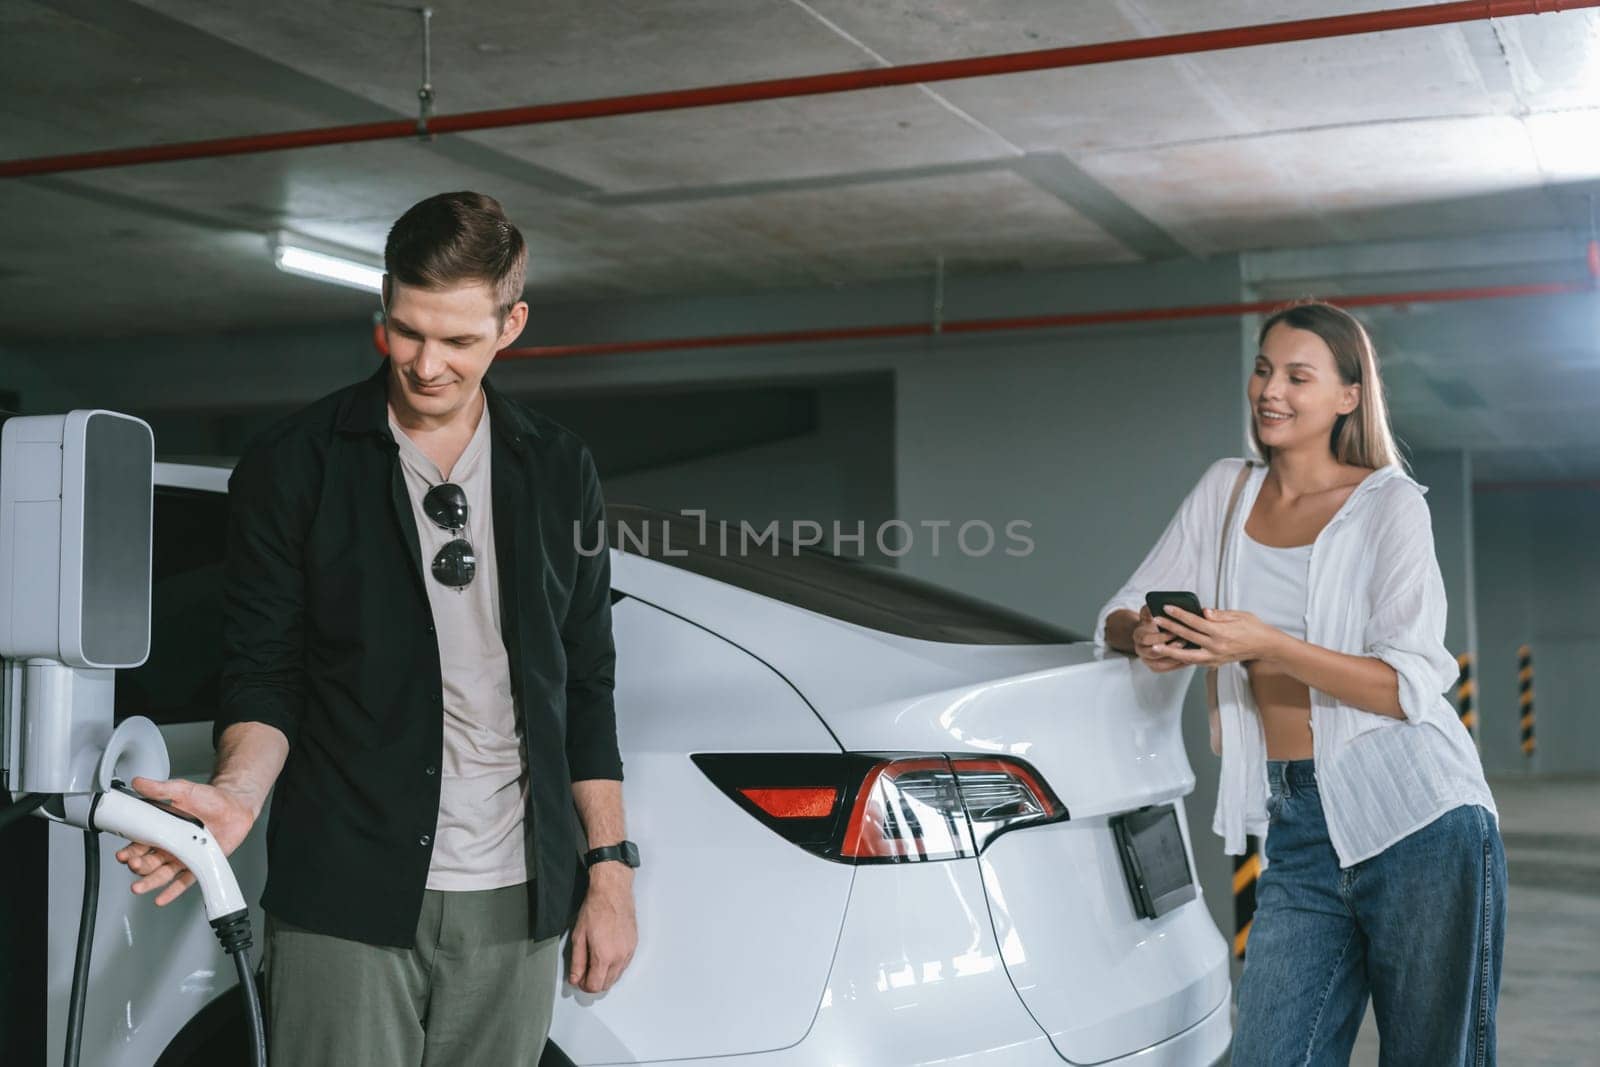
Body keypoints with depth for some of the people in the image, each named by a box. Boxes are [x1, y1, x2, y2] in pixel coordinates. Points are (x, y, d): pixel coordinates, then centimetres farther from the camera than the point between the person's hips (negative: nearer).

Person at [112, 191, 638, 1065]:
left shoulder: (558, 473, 8)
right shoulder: (291, 467, 0)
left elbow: (585, 686, 12)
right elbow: (263, 673, 1)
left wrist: (610, 867, 8)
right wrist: (239, 792, -20)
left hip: (516, 904, 3)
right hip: (347, 904, -2)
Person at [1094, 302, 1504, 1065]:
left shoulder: (1390, 503, -2)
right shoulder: (1225, 491, 12)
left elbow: (1412, 686, -11)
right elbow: (1119, 616, 13)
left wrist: (1267, 645, -22)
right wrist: (1142, 636, -11)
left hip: (1418, 829, -4)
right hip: (1299, 838, 4)